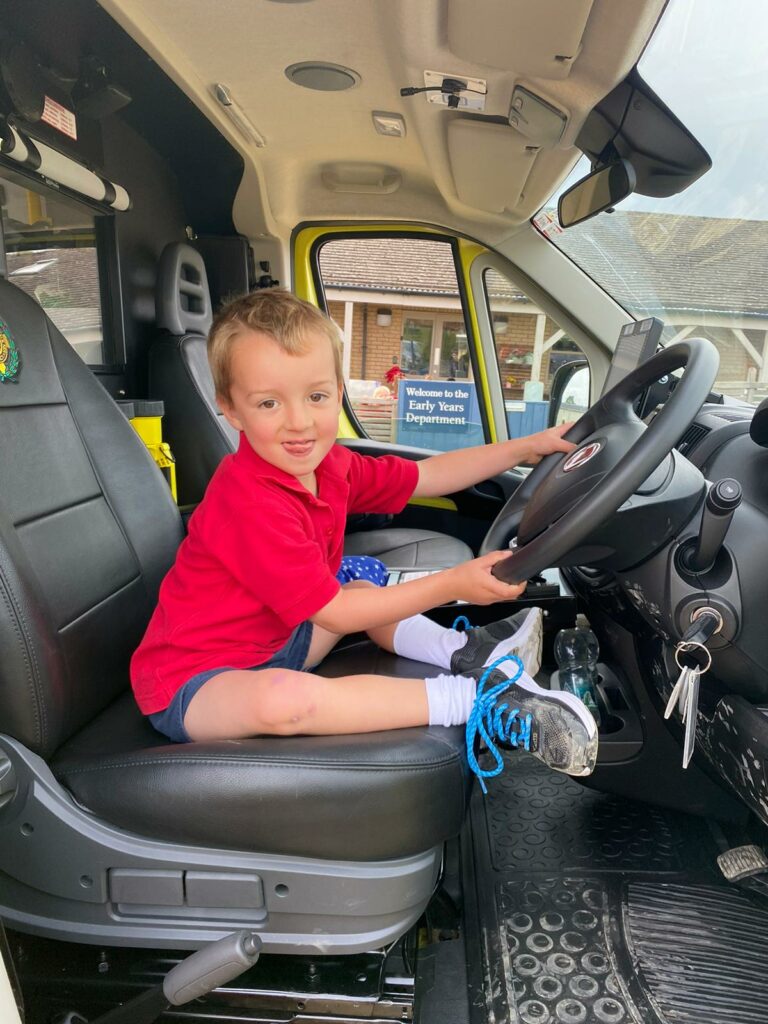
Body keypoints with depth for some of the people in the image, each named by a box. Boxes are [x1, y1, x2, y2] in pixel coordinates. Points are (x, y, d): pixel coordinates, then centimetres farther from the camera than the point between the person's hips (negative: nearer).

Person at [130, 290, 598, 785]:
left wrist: (527, 447, 2)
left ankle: (464, 651, -5)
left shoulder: (328, 465, -3)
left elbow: (428, 476, 5)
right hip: (190, 683, -8)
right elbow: (333, 614, -25)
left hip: (269, 643, 9)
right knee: (284, 697, -38)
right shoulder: (249, 504, -30)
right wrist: (452, 584, -26)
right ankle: (476, 697, -27)